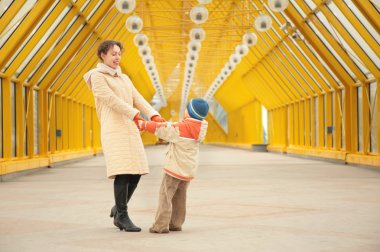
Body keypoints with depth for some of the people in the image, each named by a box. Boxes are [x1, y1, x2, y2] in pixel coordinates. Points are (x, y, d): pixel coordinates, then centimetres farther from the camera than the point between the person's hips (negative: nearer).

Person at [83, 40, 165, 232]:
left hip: (130, 130, 7)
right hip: (113, 130, -7)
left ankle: (118, 209, 18)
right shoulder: (97, 76, 1)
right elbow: (111, 100, -12)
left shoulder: (124, 78, 24)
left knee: (136, 173, 1)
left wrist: (154, 115, -7)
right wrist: (135, 115, -22)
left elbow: (138, 99, 11)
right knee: (122, 173, -15)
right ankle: (122, 216, -7)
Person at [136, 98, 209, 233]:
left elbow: (161, 129, -17)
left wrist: (143, 124, -6)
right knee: (179, 197, 17)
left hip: (175, 168, -8)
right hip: (189, 170, 8)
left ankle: (161, 225, -6)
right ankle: (176, 223, 22)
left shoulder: (181, 128, -19)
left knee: (165, 195, -3)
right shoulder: (199, 128, 4)